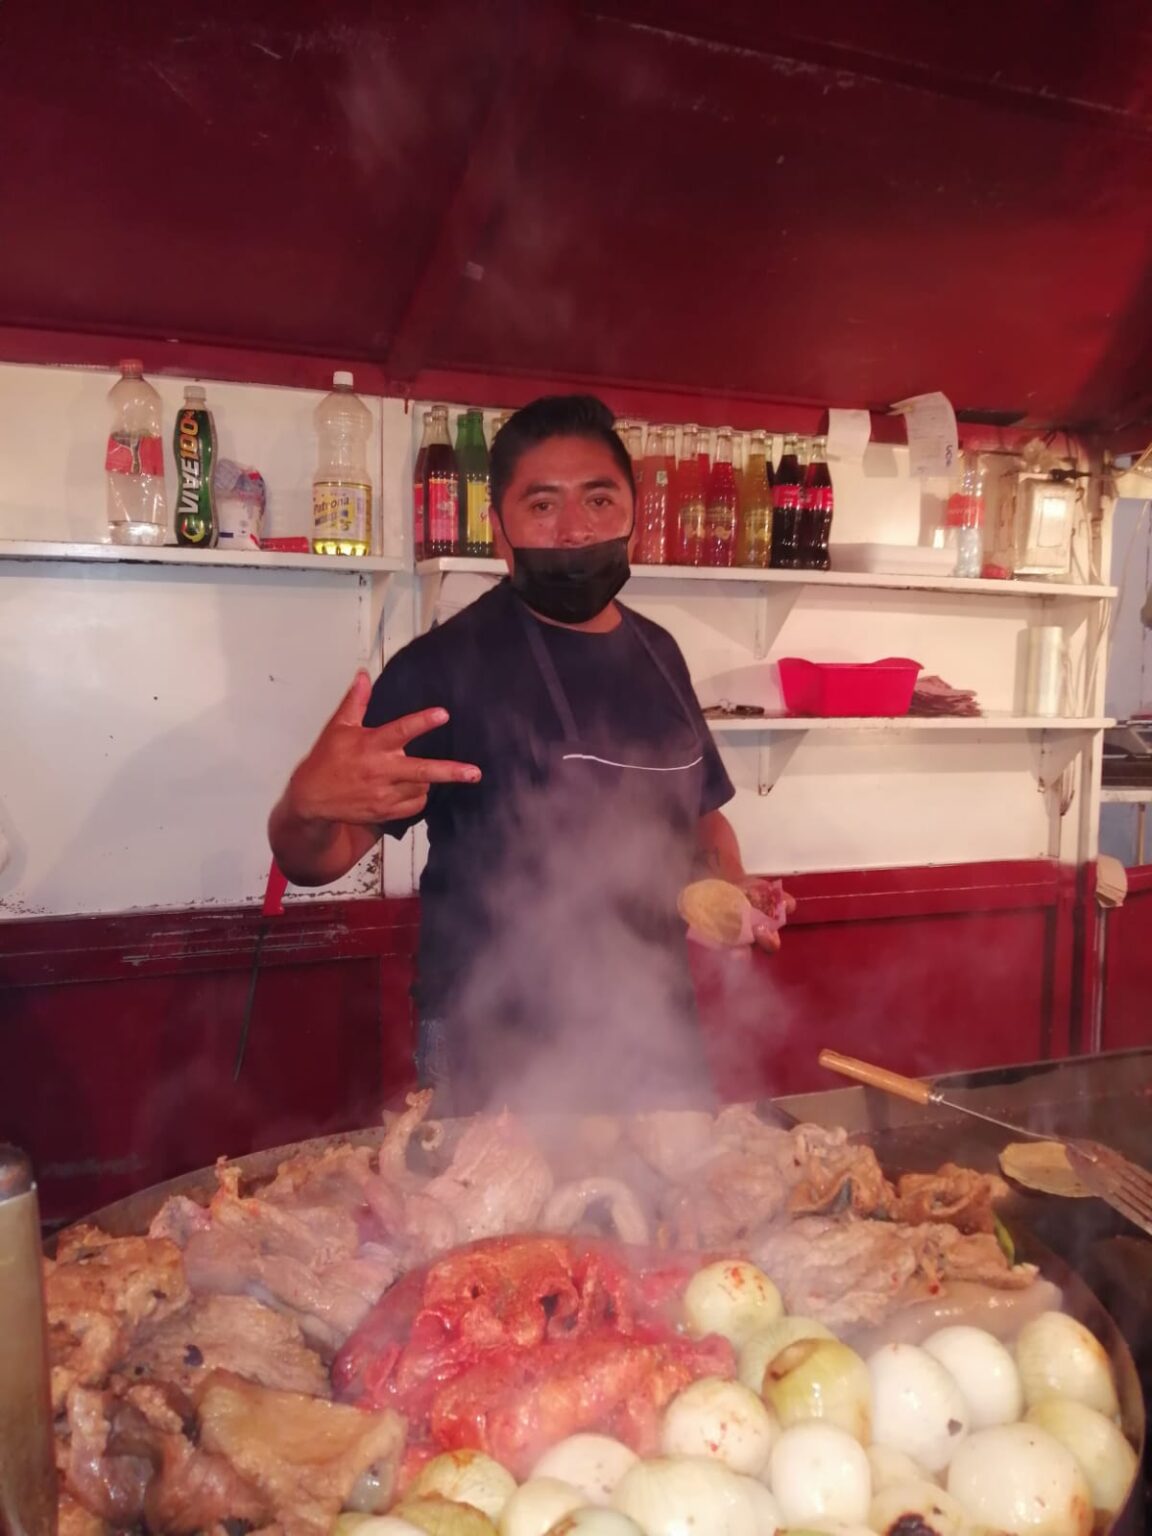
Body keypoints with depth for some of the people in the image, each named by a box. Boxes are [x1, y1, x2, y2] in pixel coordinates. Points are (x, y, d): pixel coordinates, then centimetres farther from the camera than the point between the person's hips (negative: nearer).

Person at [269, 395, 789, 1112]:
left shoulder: (657, 652, 5)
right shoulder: (444, 664, -14)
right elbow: (314, 861, -14)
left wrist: (733, 887, -2)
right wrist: (309, 802, -36)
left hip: (662, 1044, 6)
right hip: (500, 1065, -5)